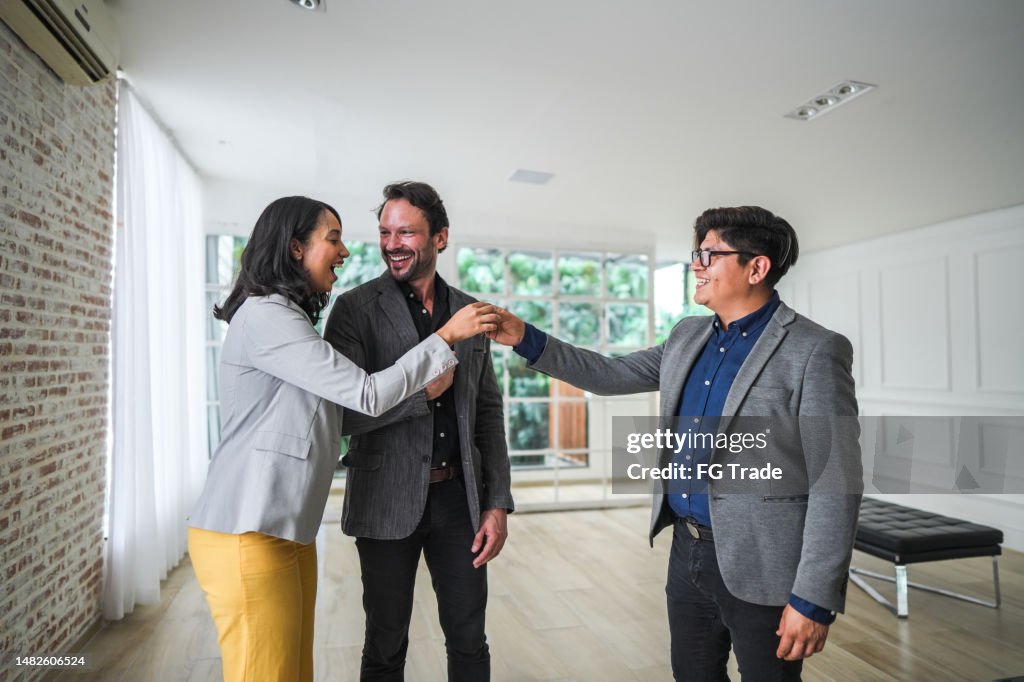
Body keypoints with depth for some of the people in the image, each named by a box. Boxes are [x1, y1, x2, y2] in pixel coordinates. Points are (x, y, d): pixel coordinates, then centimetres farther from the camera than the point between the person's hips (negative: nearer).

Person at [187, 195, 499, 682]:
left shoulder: (287, 319, 18)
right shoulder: (265, 316, -14)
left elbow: (342, 413, 12)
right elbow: (368, 395, -16)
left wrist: (420, 390, 7)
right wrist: (446, 338, -11)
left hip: (289, 532, 9)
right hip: (246, 535, -9)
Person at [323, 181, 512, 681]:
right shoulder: (356, 308, -5)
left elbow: (488, 413, 7)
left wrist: (498, 503, 2)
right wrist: (422, 390, -19)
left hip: (460, 496, 3)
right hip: (388, 502, -3)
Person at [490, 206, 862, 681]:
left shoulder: (814, 352, -15)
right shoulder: (688, 336, 6)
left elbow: (834, 484, -16)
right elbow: (611, 376, 11)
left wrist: (813, 599, -17)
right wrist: (528, 340, 3)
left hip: (759, 567, -6)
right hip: (687, 551, 7)